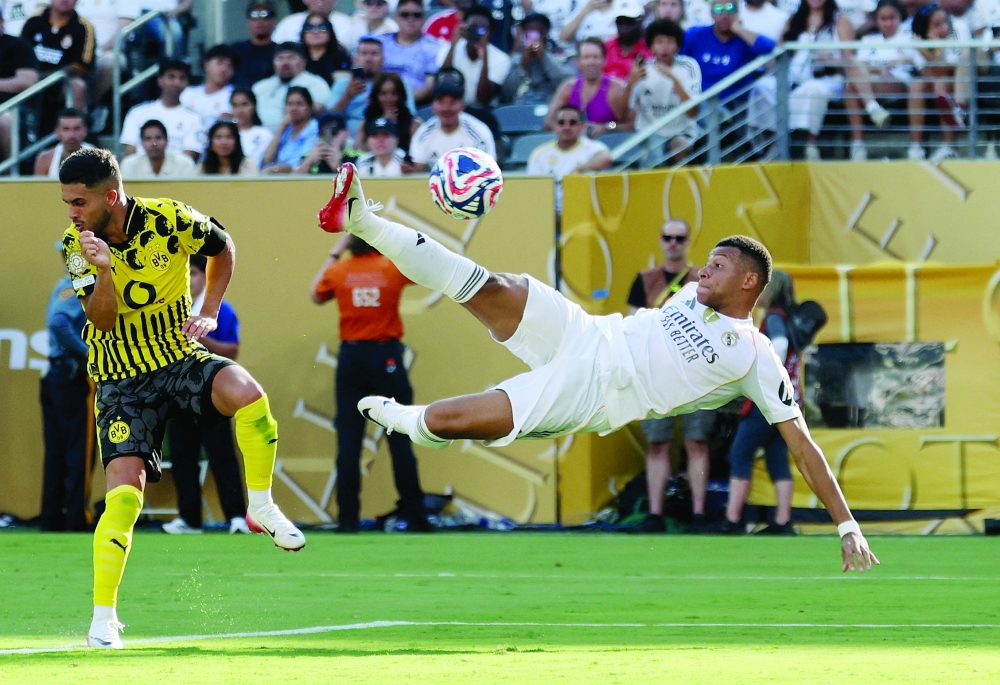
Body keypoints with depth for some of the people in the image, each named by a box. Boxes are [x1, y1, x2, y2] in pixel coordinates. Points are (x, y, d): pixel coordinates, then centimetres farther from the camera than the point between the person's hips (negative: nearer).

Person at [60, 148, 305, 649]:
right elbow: (103, 320, -17)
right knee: (124, 492, -14)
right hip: (122, 379, 0)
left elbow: (223, 248, 10)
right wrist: (104, 270, -35)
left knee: (246, 393, -31)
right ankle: (103, 618, -6)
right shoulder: (75, 245, -9)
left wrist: (209, 312, 1)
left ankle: (261, 508, -8)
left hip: (180, 358, 0)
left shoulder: (170, 221, -12)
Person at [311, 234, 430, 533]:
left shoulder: (338, 271, -1)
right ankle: (414, 516, 2)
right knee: (400, 440, 2)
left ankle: (347, 519, -1)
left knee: (348, 442, 3)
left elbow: (318, 295, 20)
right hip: (386, 356, -1)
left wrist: (334, 255, 21)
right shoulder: (394, 268, -5)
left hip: (351, 358, 1)